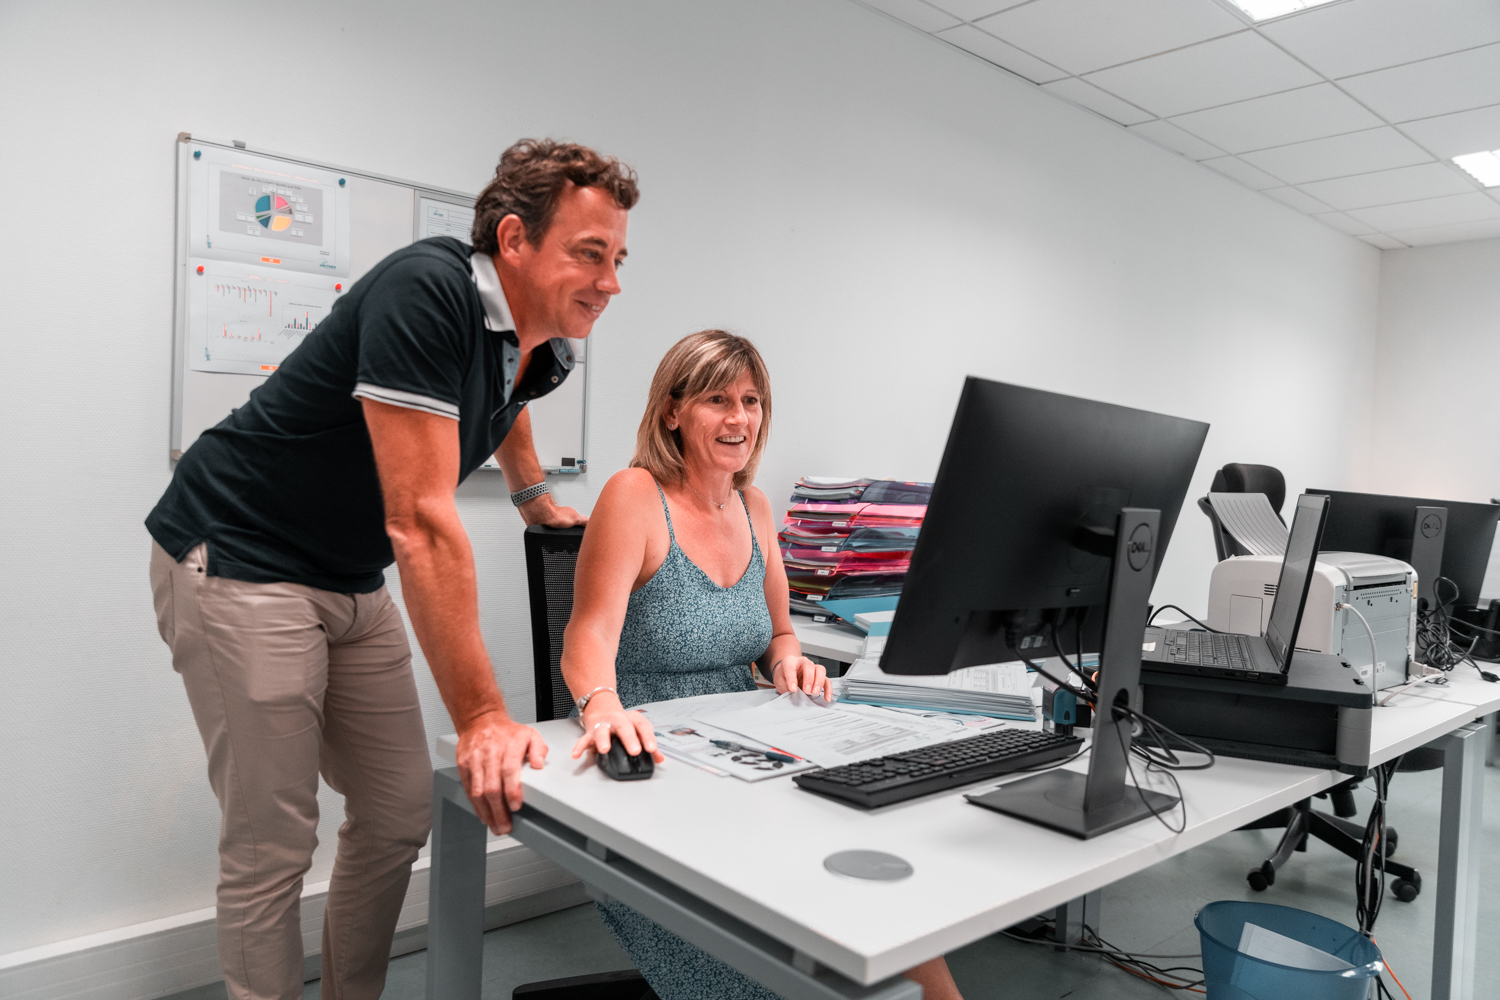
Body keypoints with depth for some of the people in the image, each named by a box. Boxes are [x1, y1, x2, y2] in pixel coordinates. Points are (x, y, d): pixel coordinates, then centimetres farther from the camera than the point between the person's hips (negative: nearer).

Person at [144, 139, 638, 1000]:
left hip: (355, 582, 8)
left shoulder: (542, 352, -2)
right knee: (273, 845, -4)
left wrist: (534, 495, 32)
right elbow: (421, 521, -32)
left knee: (401, 818, 9)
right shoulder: (427, 292, -27)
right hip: (238, 564, -8)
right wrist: (483, 717, -31)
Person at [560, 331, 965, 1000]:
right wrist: (602, 705, -41)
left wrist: (787, 659, -6)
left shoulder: (754, 507, 9)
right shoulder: (634, 496, -11)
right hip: (649, 766, -5)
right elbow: (591, 632, -21)